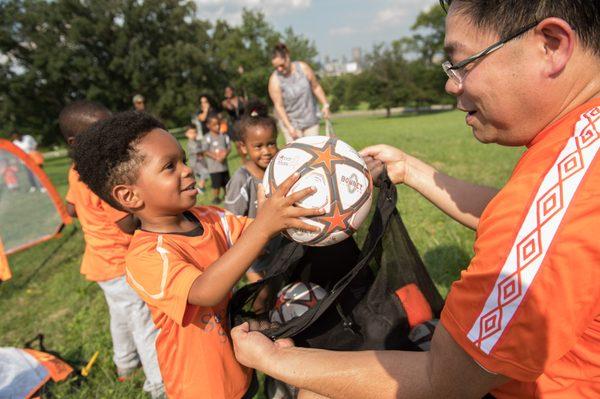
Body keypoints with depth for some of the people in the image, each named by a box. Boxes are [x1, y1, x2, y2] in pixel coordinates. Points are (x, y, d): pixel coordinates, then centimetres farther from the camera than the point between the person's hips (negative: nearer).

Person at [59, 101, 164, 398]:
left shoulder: (77, 171, 0)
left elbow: (71, 209, 13)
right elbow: (129, 225, -29)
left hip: (102, 261, 10)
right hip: (122, 265, -10)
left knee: (121, 315, 28)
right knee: (146, 324, 4)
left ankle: (125, 365, 48)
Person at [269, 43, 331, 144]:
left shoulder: (303, 68, -9)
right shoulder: (274, 80, -17)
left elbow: (316, 87, 2)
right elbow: (279, 106, -17)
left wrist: (325, 105, -3)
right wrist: (289, 127, -22)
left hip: (310, 119, 3)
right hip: (290, 121, -3)